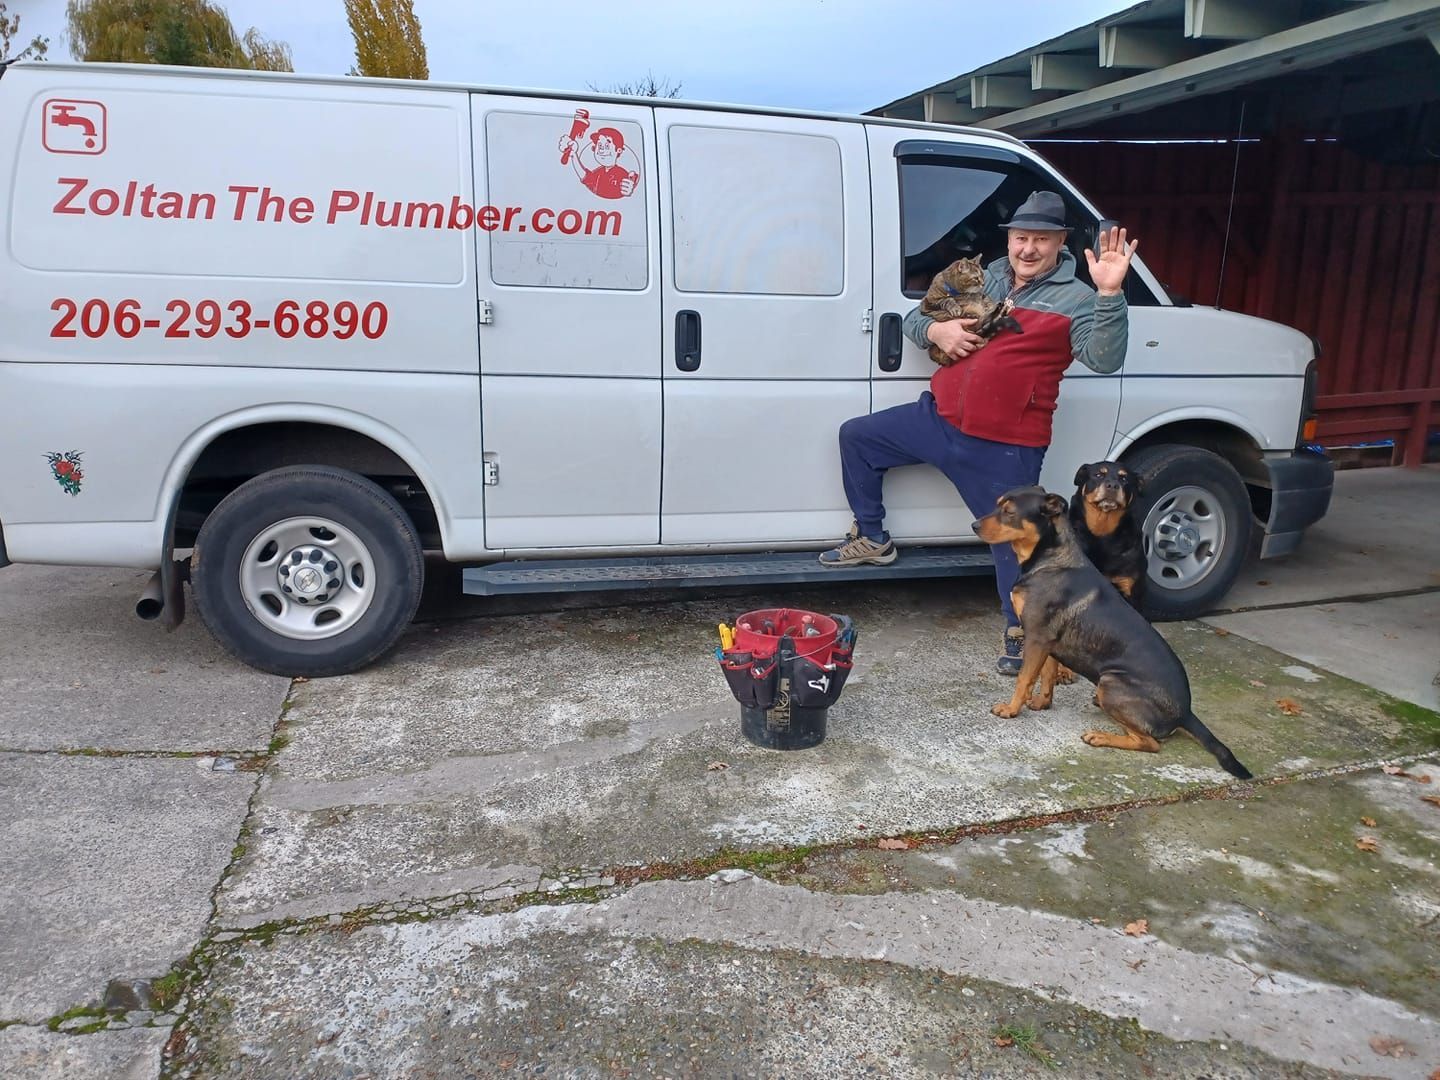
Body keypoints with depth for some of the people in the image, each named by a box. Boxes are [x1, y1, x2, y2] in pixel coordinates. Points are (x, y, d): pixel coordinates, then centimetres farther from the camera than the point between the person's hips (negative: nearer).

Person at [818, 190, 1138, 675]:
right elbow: (912, 317, 18)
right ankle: (872, 539, 25)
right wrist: (935, 329, -6)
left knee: (1012, 538, -1)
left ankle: (1021, 633, 17)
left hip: (1005, 448, -6)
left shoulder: (1075, 300, -3)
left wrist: (1110, 294, -33)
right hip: (939, 418, 6)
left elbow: (1105, 359, -20)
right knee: (855, 436, 13)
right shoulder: (982, 278, 13)